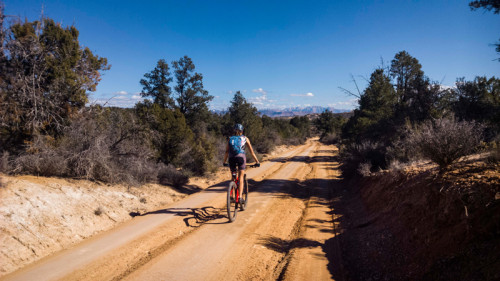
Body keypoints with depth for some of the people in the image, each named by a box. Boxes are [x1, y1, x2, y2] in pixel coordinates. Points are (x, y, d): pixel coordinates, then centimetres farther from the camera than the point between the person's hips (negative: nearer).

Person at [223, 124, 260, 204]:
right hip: (241, 157, -2)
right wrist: (257, 161, 19)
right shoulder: (245, 138, 17)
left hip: (231, 158, 2)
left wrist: (224, 162, 30)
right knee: (241, 177, 0)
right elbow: (251, 151, 15)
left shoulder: (230, 139, 22)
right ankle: (240, 197, -13)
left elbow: (226, 152, 20)